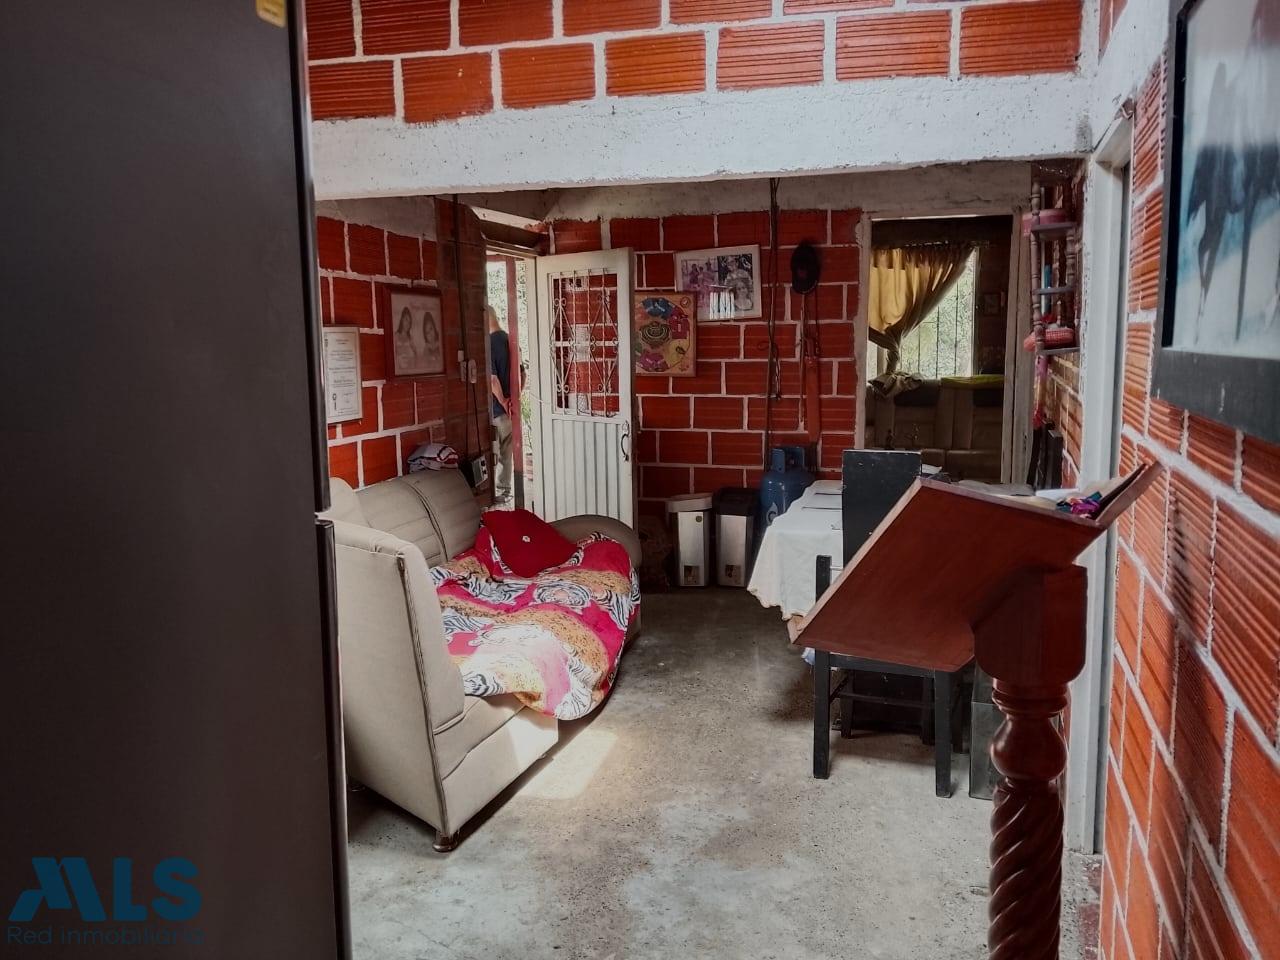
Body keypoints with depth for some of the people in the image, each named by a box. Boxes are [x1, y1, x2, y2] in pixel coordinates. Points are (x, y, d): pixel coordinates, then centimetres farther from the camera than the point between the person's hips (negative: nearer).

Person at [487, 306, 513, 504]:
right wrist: (513, 398, 8)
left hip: (495, 408, -7)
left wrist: (503, 402, -11)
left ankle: (494, 493, 8)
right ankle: (504, 491, 21)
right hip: (510, 408, 7)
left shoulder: (488, 343, -17)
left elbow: (492, 378, -21)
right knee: (507, 452, 14)